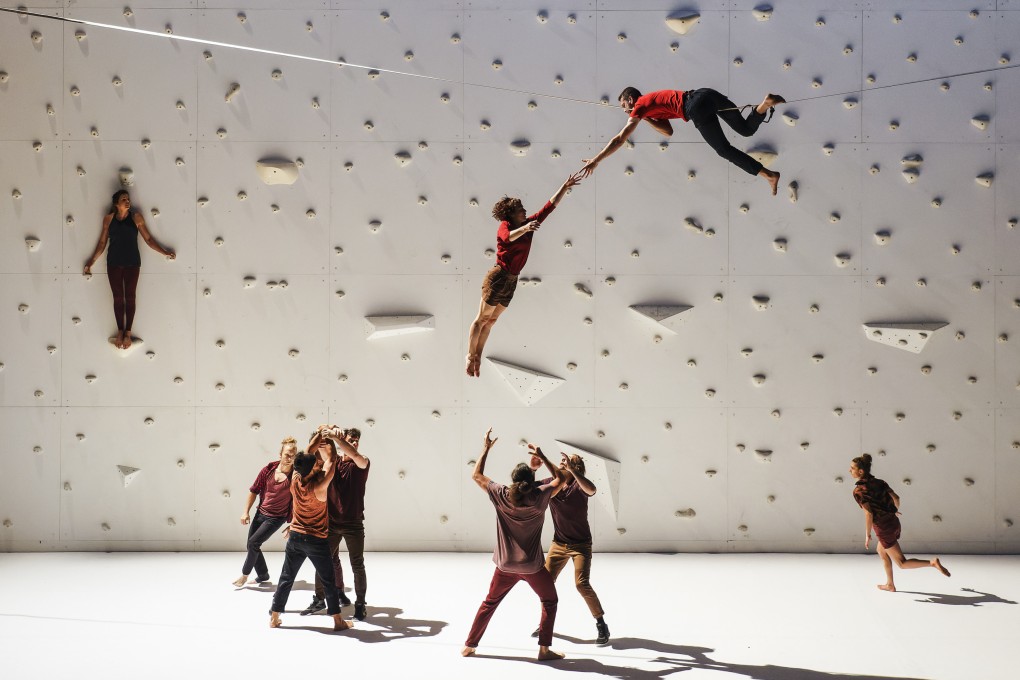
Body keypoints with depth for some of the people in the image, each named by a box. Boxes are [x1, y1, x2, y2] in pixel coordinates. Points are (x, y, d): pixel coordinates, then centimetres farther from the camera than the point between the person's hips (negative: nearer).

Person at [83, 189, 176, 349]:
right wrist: (91, 262, 9)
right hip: (114, 263, 1)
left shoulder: (136, 217, -3)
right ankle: (120, 331, 11)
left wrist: (165, 253, -4)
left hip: (132, 263, -1)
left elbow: (148, 239, 1)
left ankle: (128, 333, 7)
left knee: (130, 297, 1)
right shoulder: (109, 219, 1)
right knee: (118, 297, 3)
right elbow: (102, 242, 8)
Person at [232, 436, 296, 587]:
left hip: (276, 517, -5)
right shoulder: (269, 469, -6)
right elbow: (254, 491, 5)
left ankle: (245, 574, 10)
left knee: (253, 542, -12)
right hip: (260, 513, 5)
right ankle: (263, 575, 32)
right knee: (251, 545, 10)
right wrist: (246, 512, 2)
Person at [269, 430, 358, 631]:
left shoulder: (295, 481, -9)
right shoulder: (318, 488, -23)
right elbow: (330, 462, -13)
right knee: (329, 580, 7)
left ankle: (274, 618, 18)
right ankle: (338, 621, 12)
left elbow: (307, 457, 5)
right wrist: (331, 440, -2)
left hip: (295, 537, 5)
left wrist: (317, 439, 6)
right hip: (316, 540, -5)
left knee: (286, 578, 13)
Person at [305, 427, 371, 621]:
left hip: (353, 523, -2)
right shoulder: (332, 462, 6)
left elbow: (355, 456, -26)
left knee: (357, 565, 1)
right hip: (332, 522, 3)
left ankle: (360, 603, 12)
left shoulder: (363, 463, -5)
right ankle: (319, 599, 23)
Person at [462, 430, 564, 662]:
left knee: (489, 603, 19)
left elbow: (476, 475, 5)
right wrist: (541, 455, 6)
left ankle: (469, 645, 23)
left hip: (505, 566, 2)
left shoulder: (500, 495, -9)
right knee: (550, 601, 17)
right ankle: (544, 649, 10)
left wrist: (486, 449, 9)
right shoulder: (539, 496, -14)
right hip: (533, 566, -2)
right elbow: (559, 478, 4)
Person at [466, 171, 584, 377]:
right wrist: (525, 228, -54)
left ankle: (478, 357, 15)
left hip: (512, 280, 7)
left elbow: (550, 206, 12)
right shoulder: (505, 226, -11)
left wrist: (565, 186, 7)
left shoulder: (530, 223, 9)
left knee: (491, 321, 10)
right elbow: (509, 237, -35)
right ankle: (470, 356, 5)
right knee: (482, 319, 0)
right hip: (498, 277, -7)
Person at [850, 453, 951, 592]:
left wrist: (867, 536, -11)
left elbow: (868, 514, -21)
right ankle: (890, 585, 37)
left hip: (884, 529, -8)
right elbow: (896, 497, 6)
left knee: (902, 563, 3)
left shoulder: (859, 491, -16)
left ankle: (932, 563, -14)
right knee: (881, 551, 30)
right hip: (894, 522, 8)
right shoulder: (878, 482, 4)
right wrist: (896, 509, 28)